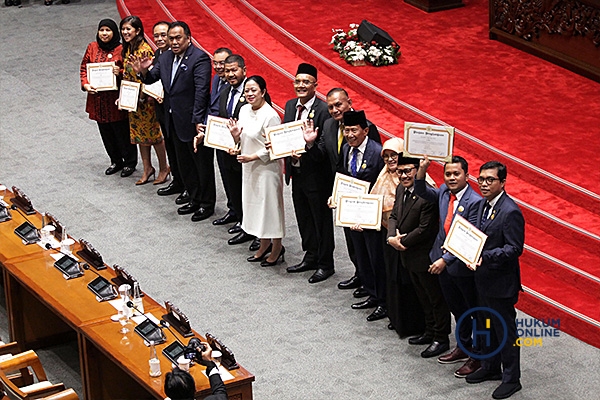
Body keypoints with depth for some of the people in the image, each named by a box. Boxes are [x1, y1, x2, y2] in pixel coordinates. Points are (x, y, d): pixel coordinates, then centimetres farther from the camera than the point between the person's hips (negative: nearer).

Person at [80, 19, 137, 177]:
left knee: (122, 131, 3)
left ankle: (130, 162, 19)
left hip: (116, 99, -5)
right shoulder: (92, 48, 4)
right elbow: (84, 68, 9)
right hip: (97, 98, 5)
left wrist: (120, 72, -24)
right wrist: (85, 84, -6)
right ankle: (116, 161, 31)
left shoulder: (121, 50, -9)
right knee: (106, 132, 14)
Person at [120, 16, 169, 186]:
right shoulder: (127, 48, 7)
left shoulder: (145, 49, -19)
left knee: (153, 133, 2)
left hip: (146, 98, -8)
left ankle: (164, 168, 15)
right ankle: (147, 168, 24)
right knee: (139, 132, 13)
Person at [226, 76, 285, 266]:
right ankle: (264, 245, 32)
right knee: (254, 205, 17)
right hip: (249, 167, 8)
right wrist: (236, 136, -7)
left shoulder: (270, 115, -20)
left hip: (267, 168, -8)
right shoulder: (244, 110, 5)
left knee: (270, 205, 2)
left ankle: (277, 249, 17)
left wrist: (253, 157, -21)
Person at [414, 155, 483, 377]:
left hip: (463, 264, -8)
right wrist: (422, 170, -13)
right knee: (455, 307, 23)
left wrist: (446, 259, -27)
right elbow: (422, 192, 5)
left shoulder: (474, 202, -23)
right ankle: (463, 346, 40)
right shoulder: (444, 192, 0)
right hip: (443, 261, 8)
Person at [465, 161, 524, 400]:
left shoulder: (510, 212, -21)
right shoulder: (483, 204, 6)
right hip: (483, 279, 9)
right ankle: (490, 368, 37)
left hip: (501, 282, -9)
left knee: (505, 330, 3)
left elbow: (515, 249, -24)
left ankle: (511, 379, 14)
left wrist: (485, 257, -33)